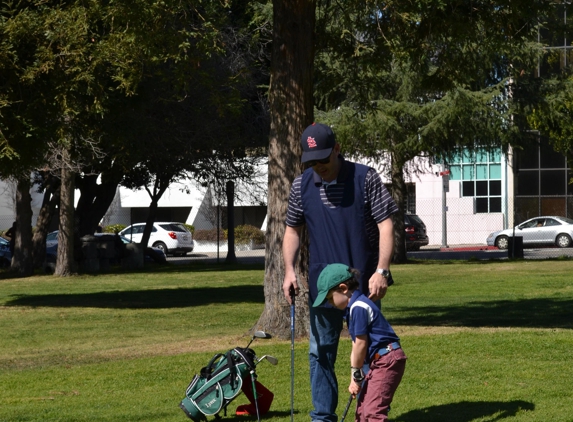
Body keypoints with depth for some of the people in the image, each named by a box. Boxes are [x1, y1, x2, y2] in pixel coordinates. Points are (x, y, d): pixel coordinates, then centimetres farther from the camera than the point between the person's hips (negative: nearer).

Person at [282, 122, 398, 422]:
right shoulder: (301, 186, 1)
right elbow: (293, 229, 13)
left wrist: (381, 271, -17)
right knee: (320, 352, 7)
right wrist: (289, 270, -1)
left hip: (363, 284, -3)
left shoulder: (364, 178, -8)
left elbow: (385, 225, -9)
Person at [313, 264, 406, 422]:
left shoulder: (359, 307, -17)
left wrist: (356, 374, -6)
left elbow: (361, 344, -15)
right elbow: (356, 344, 12)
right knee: (362, 409, 19)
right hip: (379, 361, 11)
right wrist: (355, 376, 8)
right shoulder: (353, 307, 14)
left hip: (388, 360, -11)